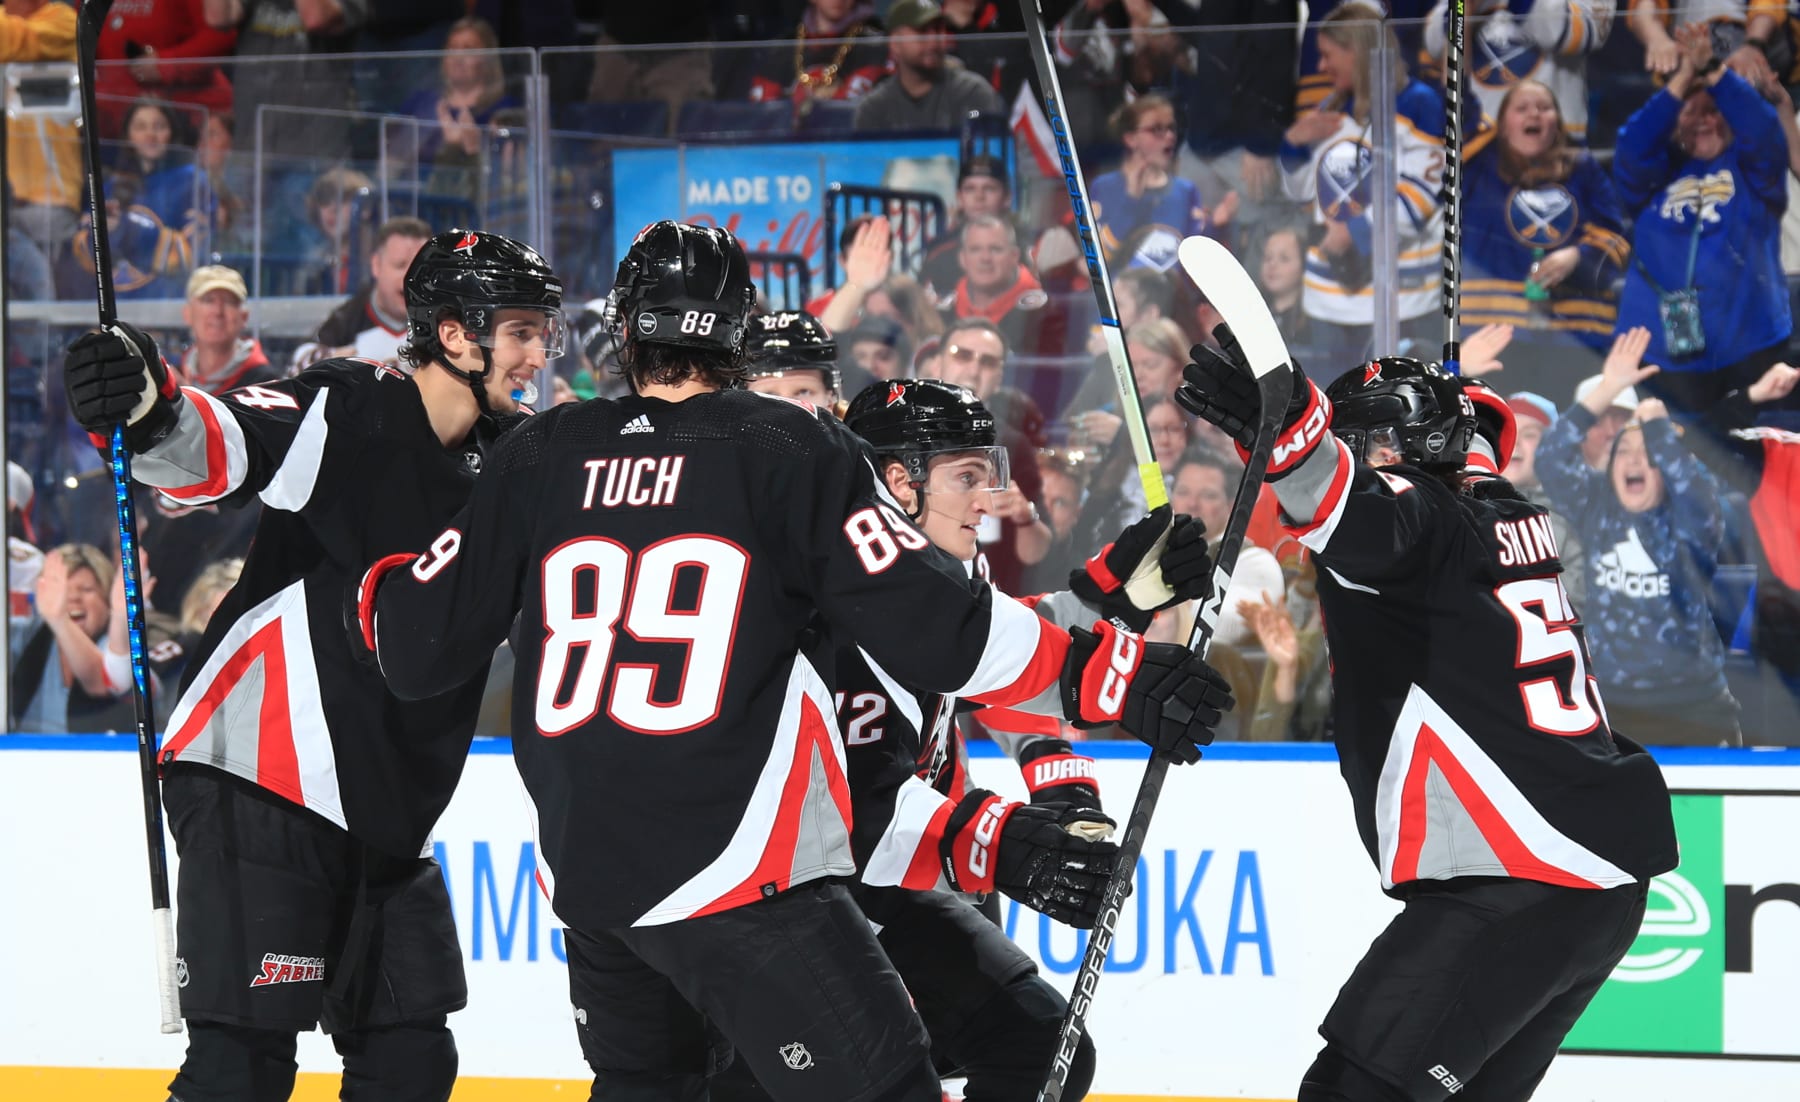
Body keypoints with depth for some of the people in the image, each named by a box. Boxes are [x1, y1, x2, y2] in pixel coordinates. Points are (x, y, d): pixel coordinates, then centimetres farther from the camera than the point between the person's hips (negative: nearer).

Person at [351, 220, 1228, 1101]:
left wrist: (380, 590, 31)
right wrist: (1112, 674, -6)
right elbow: (933, 630, -12)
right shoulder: (794, 449, -3)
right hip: (737, 880, -6)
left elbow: (418, 651, 10)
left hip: (583, 879, 6)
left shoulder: (541, 456, 8)